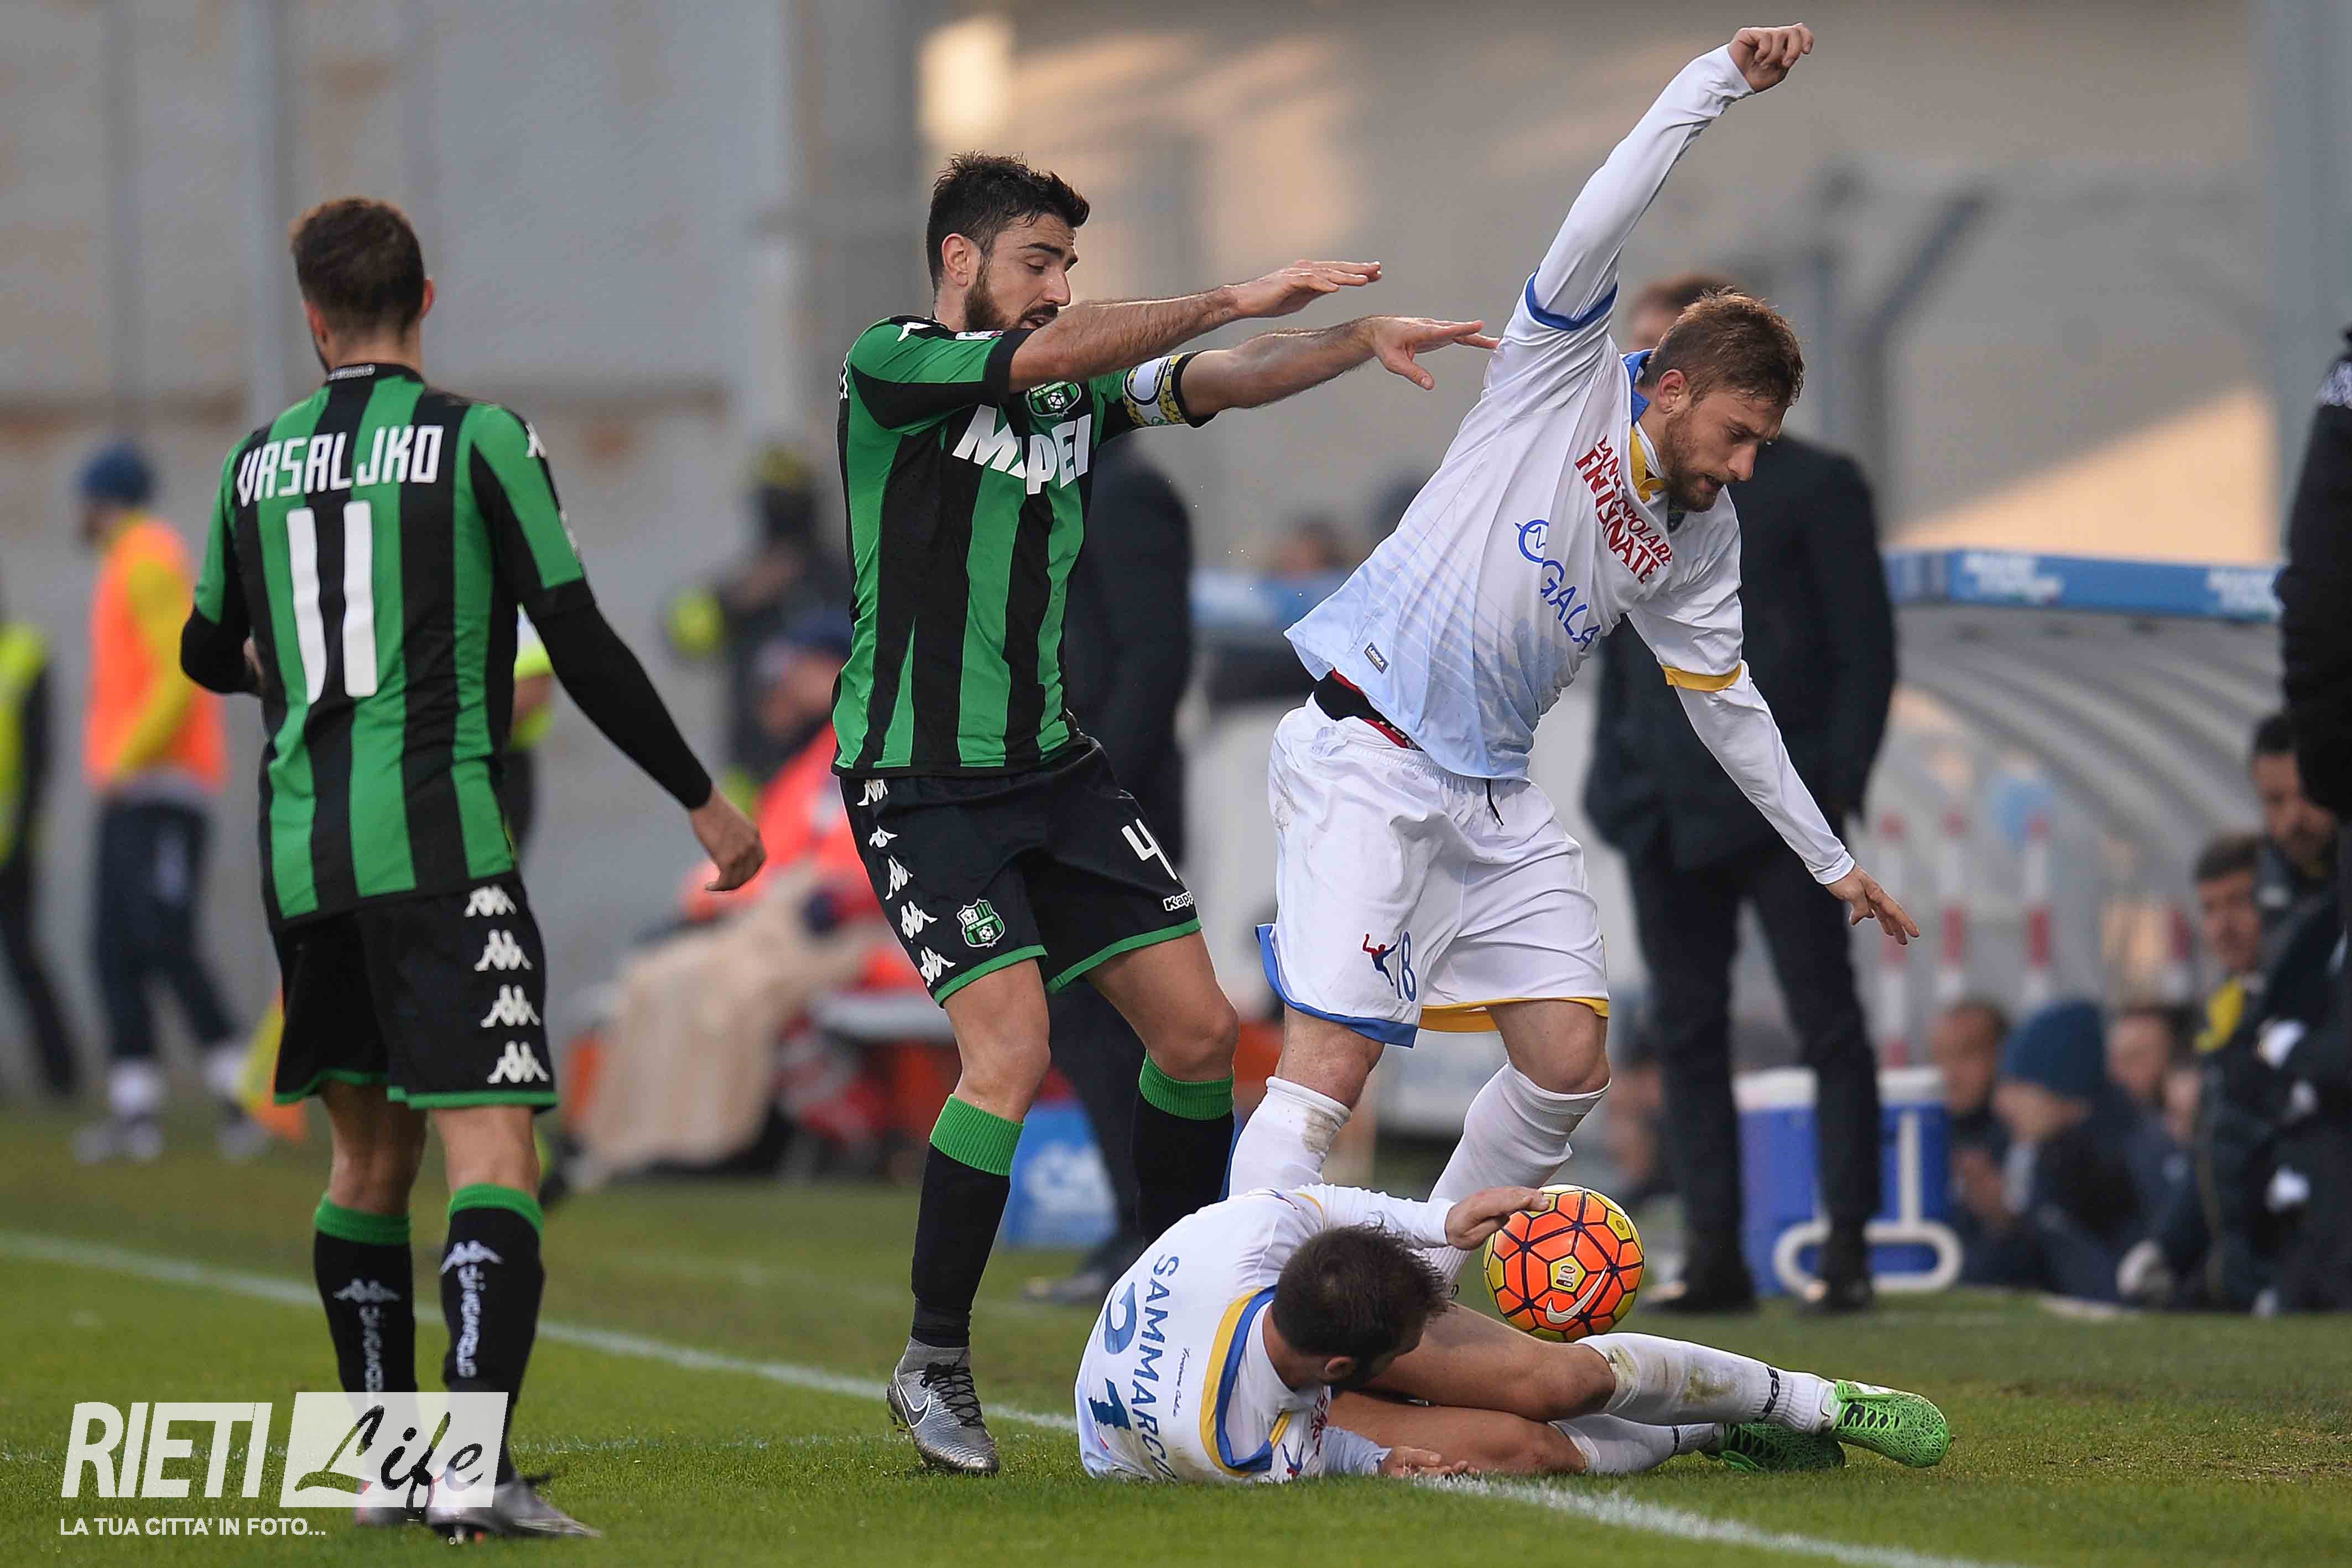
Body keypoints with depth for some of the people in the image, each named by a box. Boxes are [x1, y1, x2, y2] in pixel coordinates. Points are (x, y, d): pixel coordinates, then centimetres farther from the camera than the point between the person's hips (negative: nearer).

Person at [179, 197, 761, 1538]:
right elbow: (582, 645, -6)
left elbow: (210, 655, 25)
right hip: (439, 847, -5)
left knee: (371, 1157, 18)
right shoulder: (479, 442, -4)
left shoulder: (258, 464, 11)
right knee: (493, 1158, -11)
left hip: (302, 858, 5)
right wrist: (703, 799, 4)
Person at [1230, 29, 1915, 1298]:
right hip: (1365, 756, -8)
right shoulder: (1564, 376, -5)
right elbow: (1597, 228, -21)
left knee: (1568, 1062, 2)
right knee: (1331, 1062, -17)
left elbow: (1724, 704, 23)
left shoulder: (1701, 537, 12)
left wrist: (1828, 860, 26)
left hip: (1493, 796, 8)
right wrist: (1719, 82, -24)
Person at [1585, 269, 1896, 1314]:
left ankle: (1847, 1246, 0)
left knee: (1828, 1025, -3)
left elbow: (1866, 651, -3)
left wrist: (1836, 787, -11)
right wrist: (1615, 779, 9)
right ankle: (1715, 1255, 8)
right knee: (1688, 1033, 4)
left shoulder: (1812, 486, -1)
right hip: (1666, 813, 5)